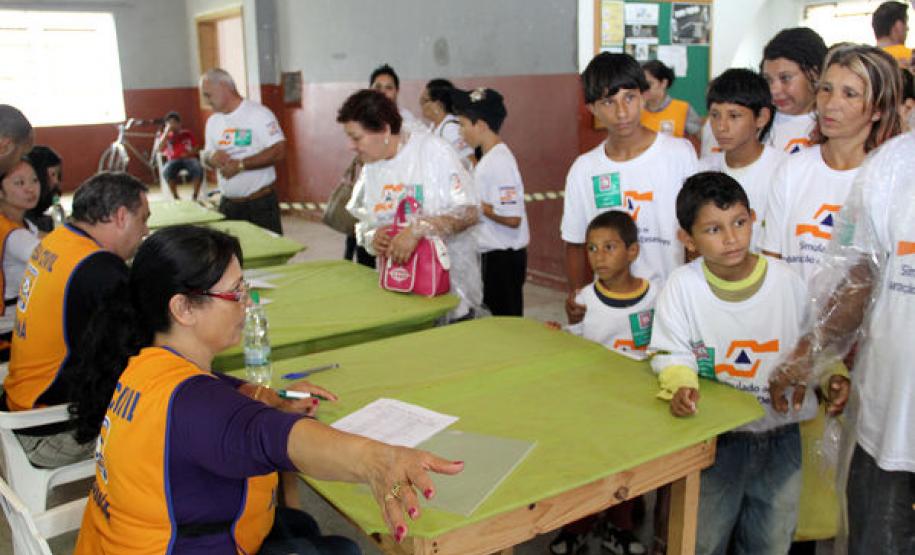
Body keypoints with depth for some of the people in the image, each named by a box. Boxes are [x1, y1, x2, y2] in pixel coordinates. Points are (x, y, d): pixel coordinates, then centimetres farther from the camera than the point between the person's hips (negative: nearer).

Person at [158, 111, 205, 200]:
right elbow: (160, 149, -4)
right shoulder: (164, 135, 15)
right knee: (167, 171, -37)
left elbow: (195, 149, 16)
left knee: (198, 169, -35)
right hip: (173, 160, 0)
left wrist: (190, 153, -8)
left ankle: (194, 196, -25)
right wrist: (167, 132, -6)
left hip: (188, 158, 1)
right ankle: (176, 197, -24)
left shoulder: (187, 133, 18)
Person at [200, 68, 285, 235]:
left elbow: (278, 152, -18)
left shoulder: (258, 113, -10)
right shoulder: (213, 121, 13)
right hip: (227, 205, 6)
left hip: (260, 204, -6)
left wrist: (239, 165, -19)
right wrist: (211, 157, -5)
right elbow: (207, 155, 20)